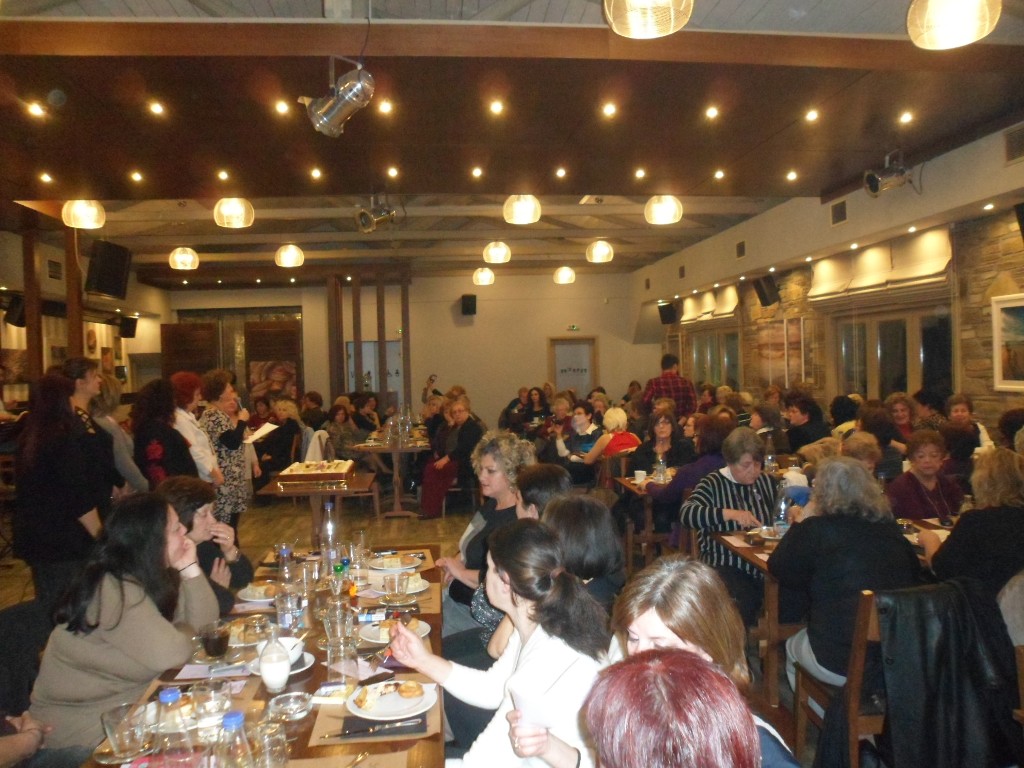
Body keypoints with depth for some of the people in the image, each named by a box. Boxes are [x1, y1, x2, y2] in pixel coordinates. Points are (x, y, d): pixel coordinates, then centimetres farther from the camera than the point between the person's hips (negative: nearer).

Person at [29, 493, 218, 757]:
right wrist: (181, 633, -9)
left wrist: (190, 568, -13)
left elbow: (203, 626, -4)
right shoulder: (113, 591, -27)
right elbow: (170, 654, -31)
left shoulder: (152, 575, 0)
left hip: (126, 703, 8)